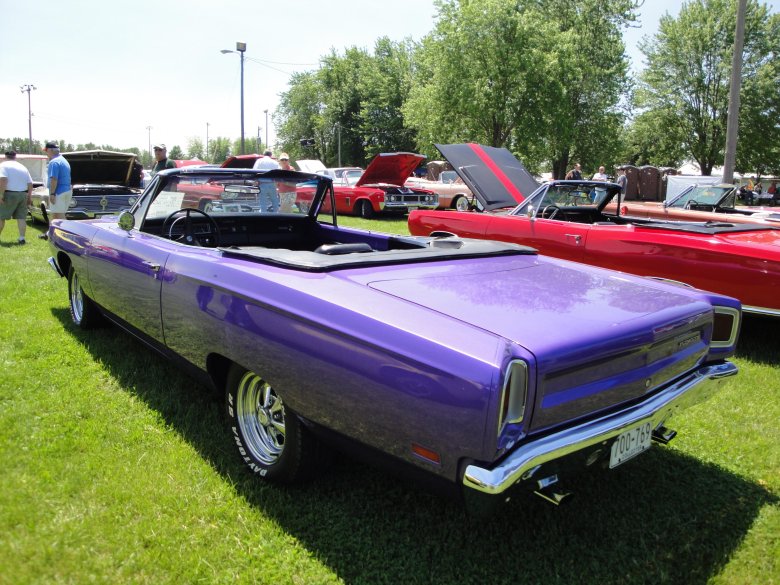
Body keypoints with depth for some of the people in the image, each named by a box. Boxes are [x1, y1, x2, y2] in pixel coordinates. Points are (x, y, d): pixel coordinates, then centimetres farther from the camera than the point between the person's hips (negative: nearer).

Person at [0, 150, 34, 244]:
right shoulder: (23, 167, 14)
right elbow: (30, 183, 12)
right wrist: (29, 196, 17)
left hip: (10, 194, -5)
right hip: (23, 194, 5)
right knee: (21, 217, 5)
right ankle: (22, 238, 1)